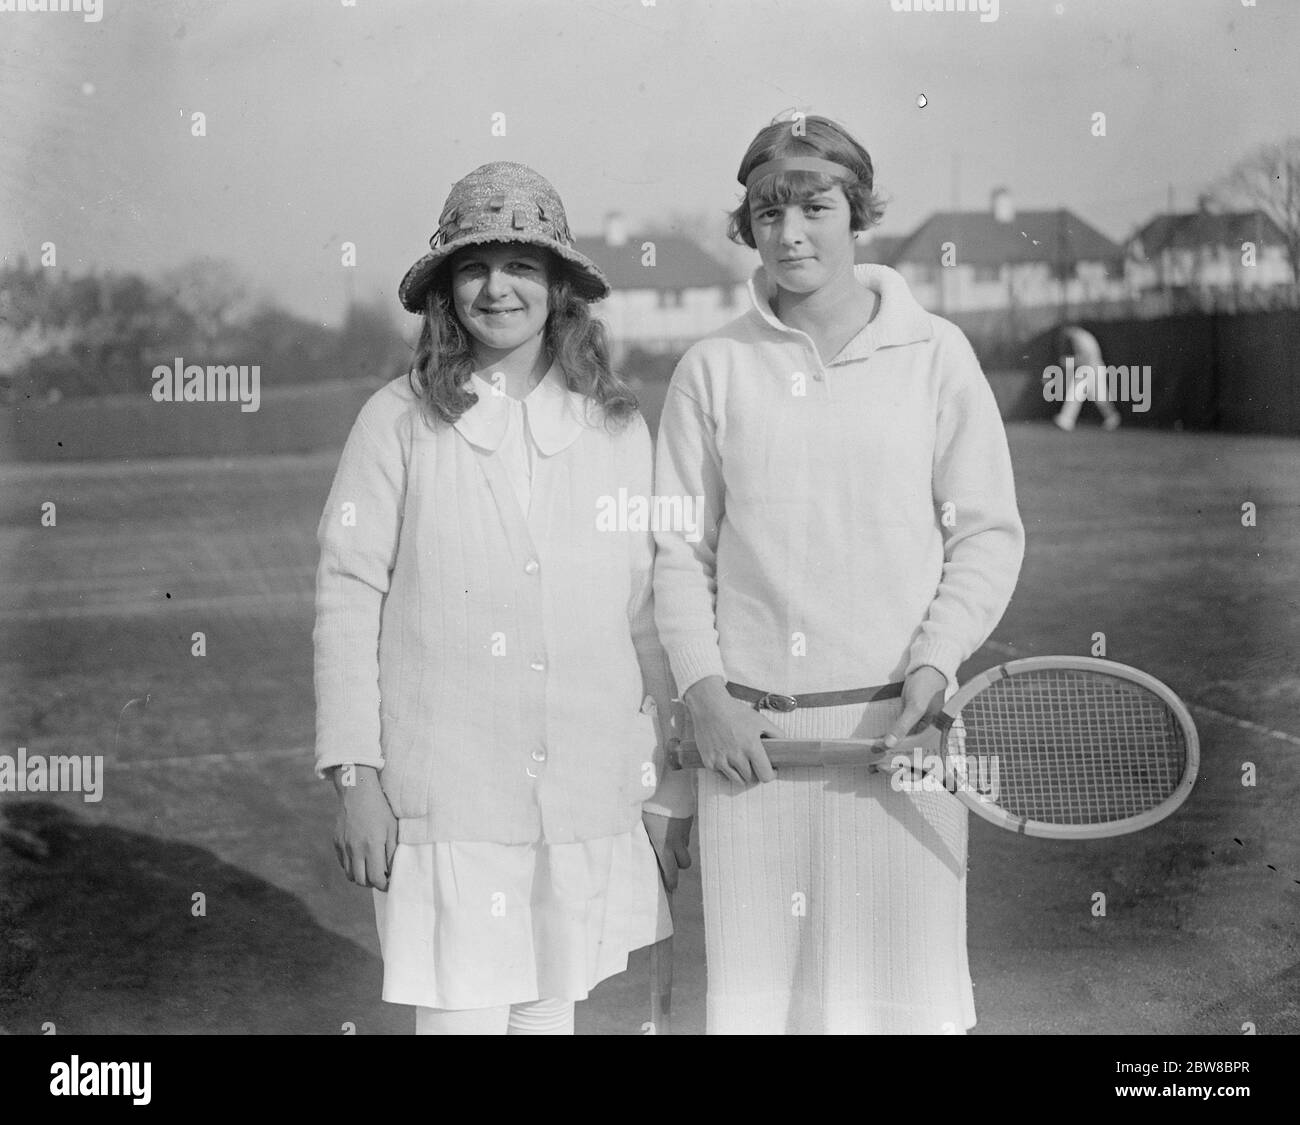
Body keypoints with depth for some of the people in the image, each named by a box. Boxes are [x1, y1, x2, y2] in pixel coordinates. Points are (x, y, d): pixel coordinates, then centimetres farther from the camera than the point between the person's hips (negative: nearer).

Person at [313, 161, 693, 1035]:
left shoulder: (619, 431, 5)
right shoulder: (400, 422, -1)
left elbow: (650, 619, 8)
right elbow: (348, 597, -1)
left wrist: (670, 790, 8)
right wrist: (355, 776, -5)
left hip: (588, 799, 2)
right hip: (444, 797, -2)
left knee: (550, 1012, 11)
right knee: (462, 1016, -2)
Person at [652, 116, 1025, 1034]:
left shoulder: (935, 353, 3)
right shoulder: (712, 370, 6)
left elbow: (989, 532, 4)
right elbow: (680, 553, 7)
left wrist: (934, 661, -9)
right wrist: (705, 694, -4)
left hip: (897, 724, -1)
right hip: (749, 734, 1)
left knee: (903, 988, 1)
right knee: (757, 988, 4)